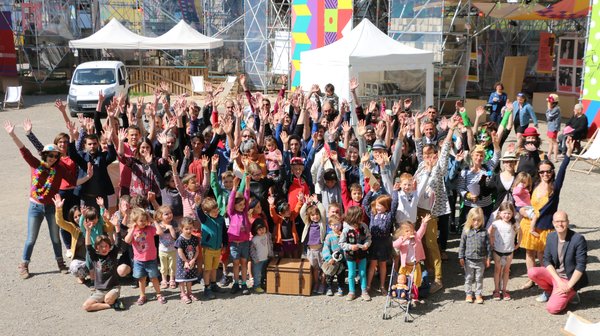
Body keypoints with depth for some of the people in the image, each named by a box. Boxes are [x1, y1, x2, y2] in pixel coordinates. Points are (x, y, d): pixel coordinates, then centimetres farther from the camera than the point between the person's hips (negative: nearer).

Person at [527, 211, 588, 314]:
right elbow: (546, 260, -3)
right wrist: (559, 281, -16)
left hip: (569, 279, -5)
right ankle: (549, 291, 8)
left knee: (552, 308, -20)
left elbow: (581, 266, -18)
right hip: (553, 274, 5)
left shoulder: (578, 239, -18)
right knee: (531, 272, -22)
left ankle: (570, 293, 10)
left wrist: (569, 286, -20)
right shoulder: (551, 237, -2)